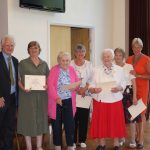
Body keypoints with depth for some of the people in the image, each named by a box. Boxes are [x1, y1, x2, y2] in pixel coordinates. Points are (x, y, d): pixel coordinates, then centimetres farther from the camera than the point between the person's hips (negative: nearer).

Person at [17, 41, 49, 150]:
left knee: (40, 118, 8)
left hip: (41, 95, 3)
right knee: (28, 118, 2)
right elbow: (18, 79, -2)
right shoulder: (23, 63, 0)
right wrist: (23, 88, -20)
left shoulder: (44, 64, 10)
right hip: (27, 95, -3)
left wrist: (47, 85, -7)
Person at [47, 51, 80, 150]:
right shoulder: (54, 69, -5)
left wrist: (75, 86, -10)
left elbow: (77, 82, 14)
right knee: (57, 124, 8)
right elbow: (50, 85, -12)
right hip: (56, 101, -2)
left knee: (70, 124, 4)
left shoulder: (72, 69, 6)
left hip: (69, 101, 3)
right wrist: (56, 97, -20)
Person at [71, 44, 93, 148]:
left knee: (84, 118, 5)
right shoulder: (70, 64, 0)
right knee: (73, 118, 0)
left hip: (85, 95, 2)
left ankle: (82, 140, 17)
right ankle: (73, 140, 12)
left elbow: (91, 79, 4)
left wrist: (84, 89, -11)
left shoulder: (89, 64, 8)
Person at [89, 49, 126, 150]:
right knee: (101, 122, 6)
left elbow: (123, 83, 5)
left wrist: (119, 88, -16)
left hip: (115, 100, 0)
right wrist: (94, 89, -21)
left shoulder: (119, 70, 4)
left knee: (116, 122, 7)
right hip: (100, 101, 0)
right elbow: (91, 86, 0)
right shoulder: (97, 70, 3)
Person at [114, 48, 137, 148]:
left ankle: (133, 140, 11)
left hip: (128, 93, -2)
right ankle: (121, 138, 27)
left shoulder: (129, 67, -3)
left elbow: (133, 82, -4)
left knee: (130, 116, -1)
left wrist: (134, 97, -8)